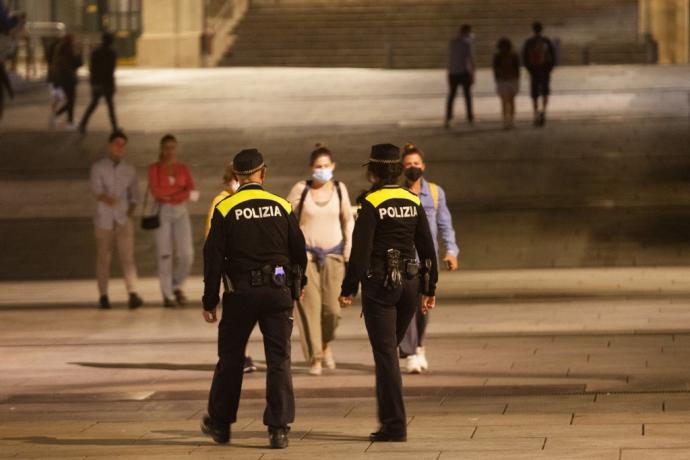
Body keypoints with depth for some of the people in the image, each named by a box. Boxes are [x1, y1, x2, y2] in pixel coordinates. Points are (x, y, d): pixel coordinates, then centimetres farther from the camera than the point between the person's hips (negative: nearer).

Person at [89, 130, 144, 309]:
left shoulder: (129, 170, 5)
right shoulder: (98, 168, -5)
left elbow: (134, 195, 15)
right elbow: (96, 190, -20)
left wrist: (130, 213, -1)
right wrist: (106, 199, -41)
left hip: (123, 221, 1)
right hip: (104, 221, -1)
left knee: (127, 257, -12)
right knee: (103, 259, 7)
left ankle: (133, 295, -22)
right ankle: (103, 296, 21)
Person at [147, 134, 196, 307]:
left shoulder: (184, 169, 6)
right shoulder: (154, 168, -2)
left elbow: (192, 192, -7)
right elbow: (155, 192, -16)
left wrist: (169, 195, -19)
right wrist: (180, 190, -11)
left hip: (181, 213, 3)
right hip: (161, 214, -3)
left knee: (186, 255, -7)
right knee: (165, 255, -4)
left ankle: (177, 286, 17)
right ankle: (167, 296, 6)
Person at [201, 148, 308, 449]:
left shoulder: (225, 210, -5)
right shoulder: (282, 207, 1)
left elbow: (213, 258, -5)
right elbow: (299, 251, 7)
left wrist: (209, 302, 2)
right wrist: (298, 285, 25)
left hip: (241, 292, -1)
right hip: (278, 292, 1)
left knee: (230, 359, 13)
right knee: (279, 360, 3)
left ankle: (220, 424, 23)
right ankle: (279, 429, -3)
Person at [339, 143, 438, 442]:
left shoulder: (372, 204, -11)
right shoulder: (413, 202, 6)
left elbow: (360, 250, -14)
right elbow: (427, 247, 8)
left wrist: (348, 289, -8)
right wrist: (429, 289, 14)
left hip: (379, 283, -6)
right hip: (409, 283, 6)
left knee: (385, 354, -3)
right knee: (389, 351, 19)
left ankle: (395, 426, -6)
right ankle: (388, 416, 22)